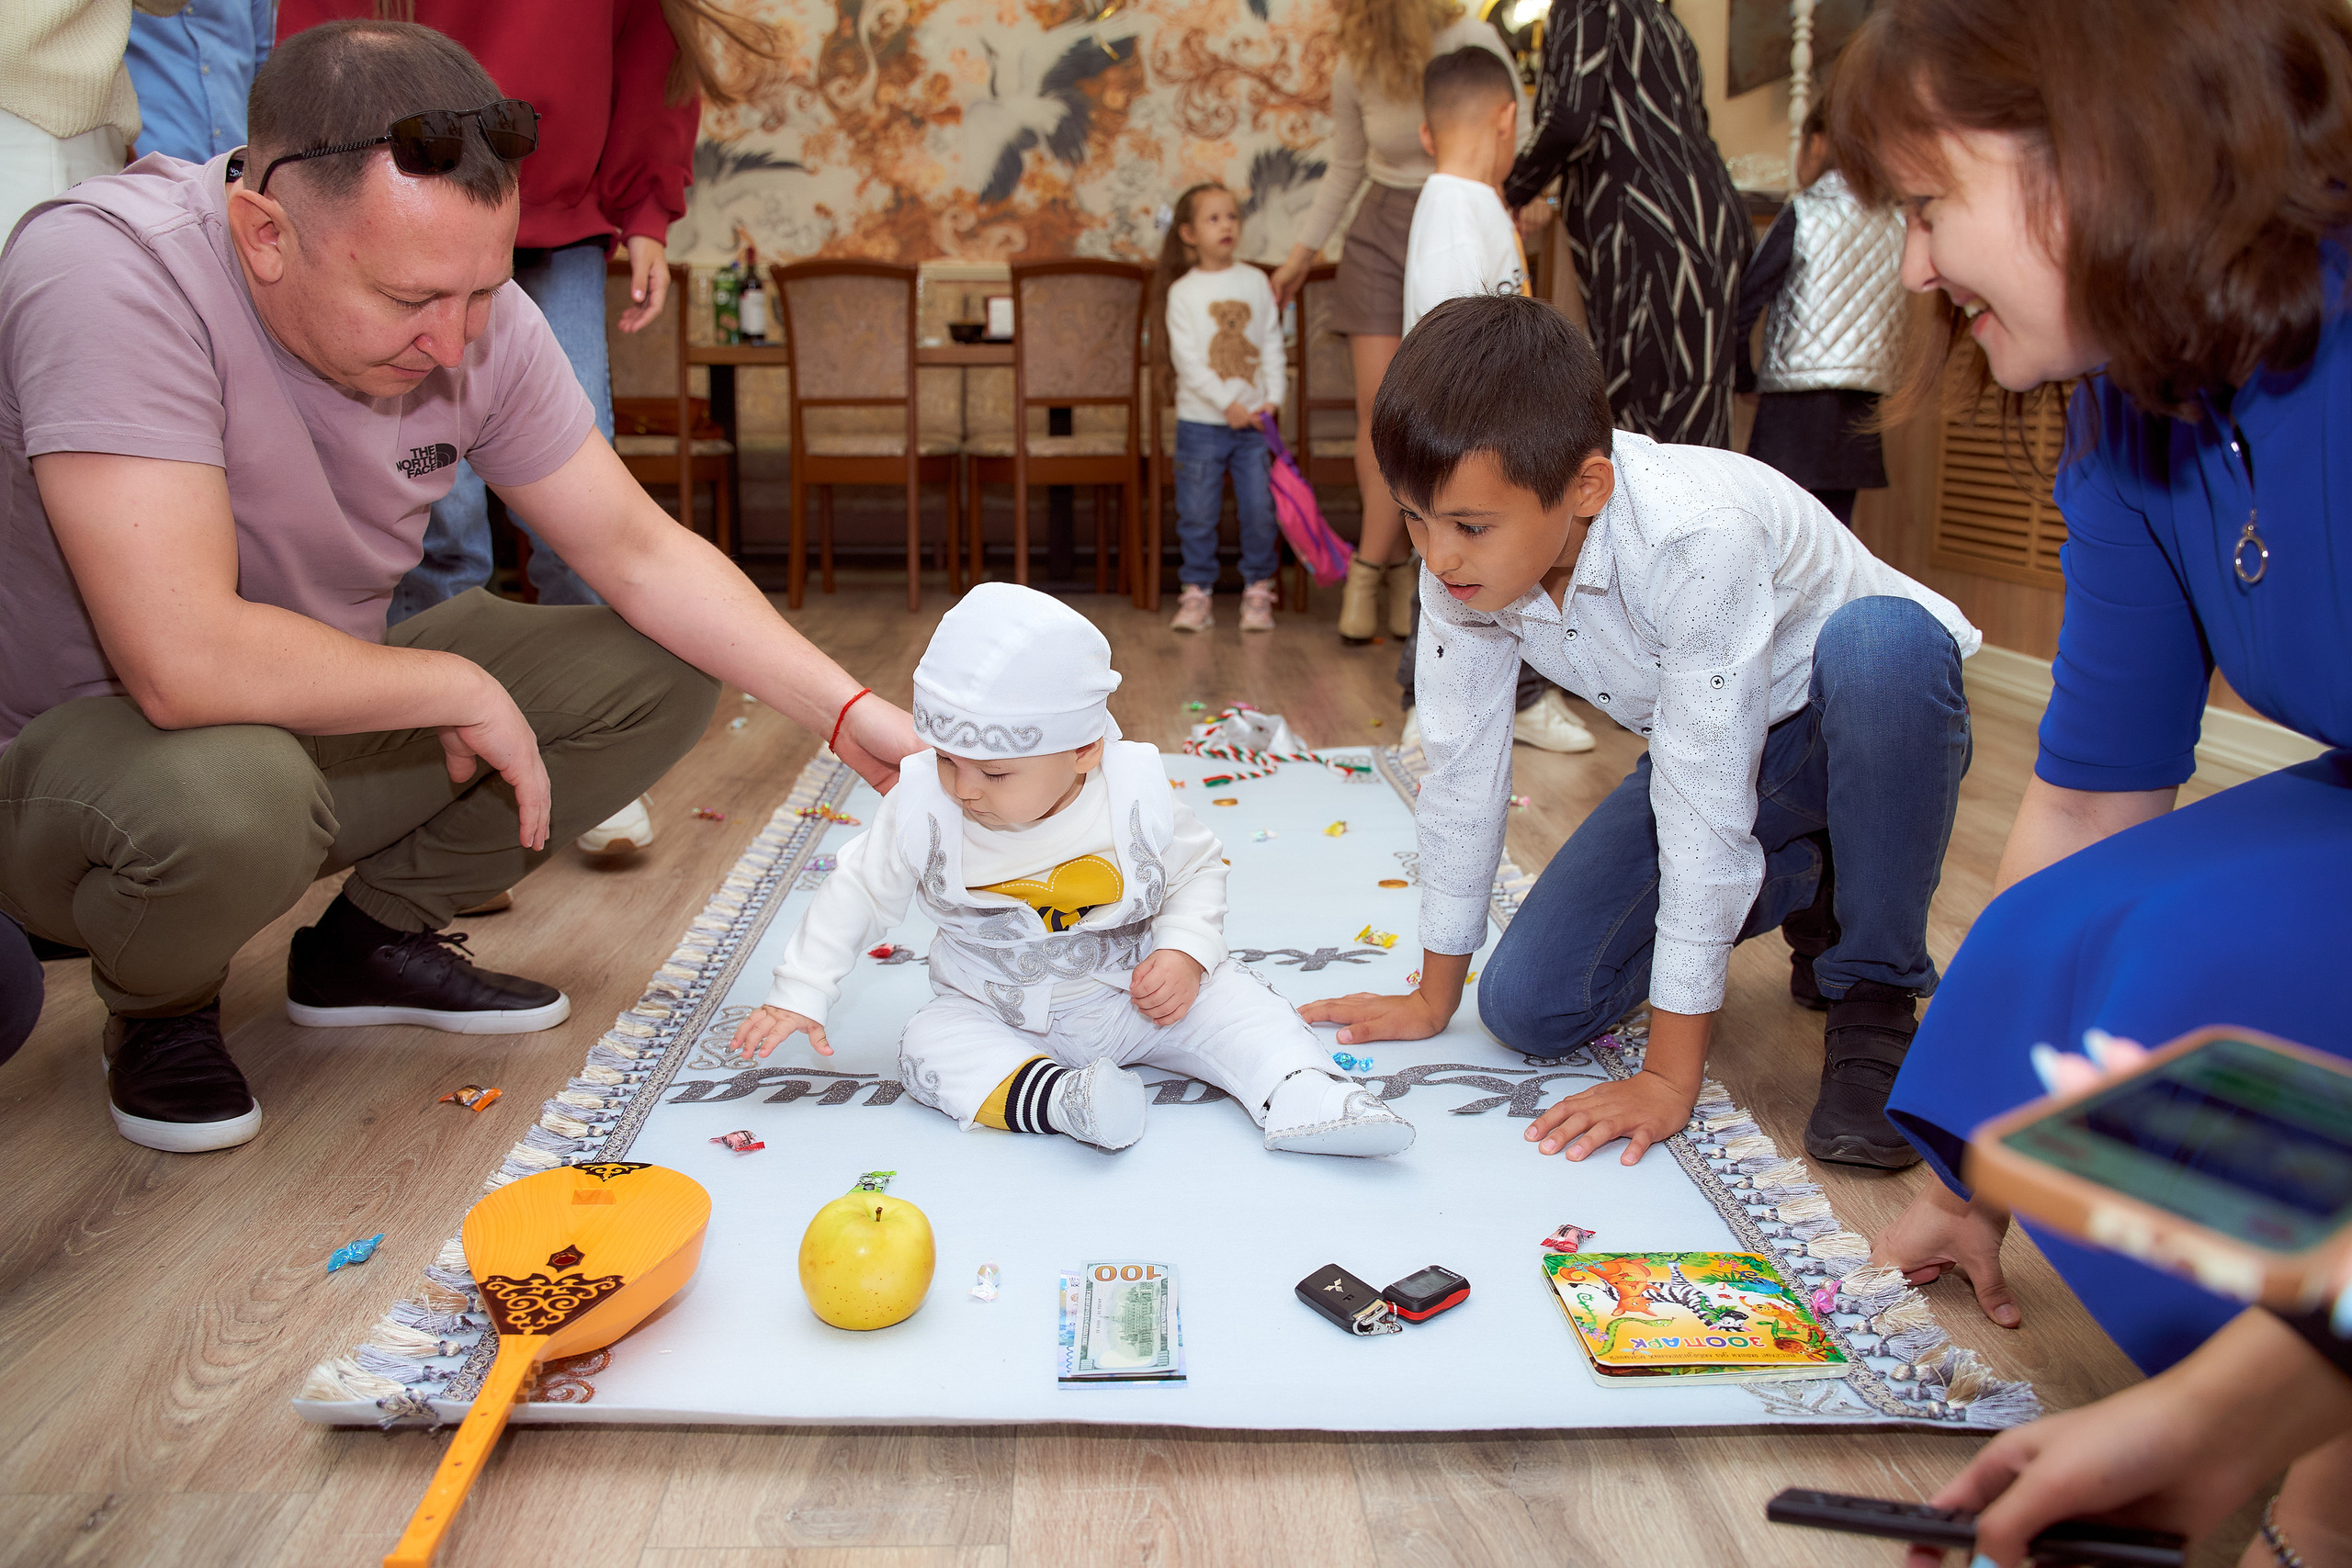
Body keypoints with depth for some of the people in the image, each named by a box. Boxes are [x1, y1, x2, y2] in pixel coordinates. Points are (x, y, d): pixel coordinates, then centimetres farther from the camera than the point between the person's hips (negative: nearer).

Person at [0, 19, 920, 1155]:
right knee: (225, 796, -41)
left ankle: (370, 941, 9)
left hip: (321, 719, 6)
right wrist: (459, 688, -24)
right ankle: (159, 1009, -2)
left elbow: (641, 552, -7)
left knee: (667, 671, -7)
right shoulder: (107, 273, -30)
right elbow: (187, 662, -39)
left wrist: (848, 716, -18)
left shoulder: (475, 318, -12)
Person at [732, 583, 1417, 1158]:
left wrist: (1185, 952, -17)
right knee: (930, 1044, -28)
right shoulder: (924, 808, -16)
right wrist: (800, 996, -7)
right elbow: (859, 892, -4)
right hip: (995, 1015, 0)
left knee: (1232, 998, -19)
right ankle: (1058, 1099, -45)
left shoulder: (1135, 796, -18)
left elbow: (1197, 869, -1)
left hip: (1135, 998, 0)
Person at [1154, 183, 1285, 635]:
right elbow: (1188, 359, -9)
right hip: (1200, 421, -2)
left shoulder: (1256, 282, 6)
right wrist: (1228, 404, -15)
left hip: (1254, 420, 2)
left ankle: (1258, 590, 14)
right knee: (1197, 514, 2)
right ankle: (1197, 593, 13)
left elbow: (1272, 345, 7)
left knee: (1260, 510, 2)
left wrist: (1272, 398, -5)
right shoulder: (1183, 292, -2)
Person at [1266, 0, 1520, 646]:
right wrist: (1303, 252, 14)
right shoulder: (1354, 69, -3)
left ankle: (1370, 566, 2)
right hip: (1381, 233, 3)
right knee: (1379, 403, -7)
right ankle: (1394, 564, 1)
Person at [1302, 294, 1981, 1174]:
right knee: (1526, 1010, -8)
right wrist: (1434, 998, -3)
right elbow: (1461, 768, -10)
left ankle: (1873, 1000, -17)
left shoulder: (1700, 536, -37)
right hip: (1706, 748, 5)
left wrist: (1671, 1076, -32)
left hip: (1869, 732, -5)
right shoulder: (1464, 559, -19)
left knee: (1882, 640, -41)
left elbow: (1703, 804, -37)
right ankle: (1800, 892, 16)